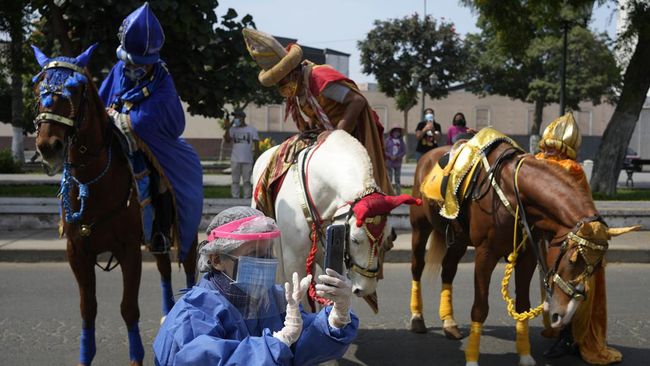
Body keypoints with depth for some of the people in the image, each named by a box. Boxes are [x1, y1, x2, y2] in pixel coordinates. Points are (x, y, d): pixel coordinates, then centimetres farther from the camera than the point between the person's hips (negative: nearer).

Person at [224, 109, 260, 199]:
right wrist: (227, 129, -15)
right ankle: (235, 198, 6)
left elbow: (256, 144, 4)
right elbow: (227, 139, -5)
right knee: (235, 181, 3)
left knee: (247, 181, 3)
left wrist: (257, 158, -3)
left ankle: (247, 198, 6)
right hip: (235, 160, 2)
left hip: (248, 160, -1)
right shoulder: (233, 129, 8)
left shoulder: (252, 129, 4)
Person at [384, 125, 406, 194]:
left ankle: (398, 193, 11)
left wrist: (397, 157, -11)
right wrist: (390, 156, -14)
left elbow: (404, 151, 3)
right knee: (389, 178, -2)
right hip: (389, 162, -2)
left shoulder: (401, 141, 5)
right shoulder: (388, 140, -1)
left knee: (397, 179, 6)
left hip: (398, 162, 2)